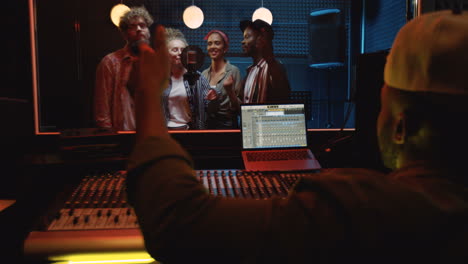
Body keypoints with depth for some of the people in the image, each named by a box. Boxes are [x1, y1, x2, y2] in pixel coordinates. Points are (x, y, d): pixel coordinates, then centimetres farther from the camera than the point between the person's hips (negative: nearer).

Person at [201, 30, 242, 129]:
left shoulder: (233, 71, -6)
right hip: (206, 124, 4)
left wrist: (229, 90, -21)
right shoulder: (204, 74, 8)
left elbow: (237, 107, -6)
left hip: (226, 124, -4)